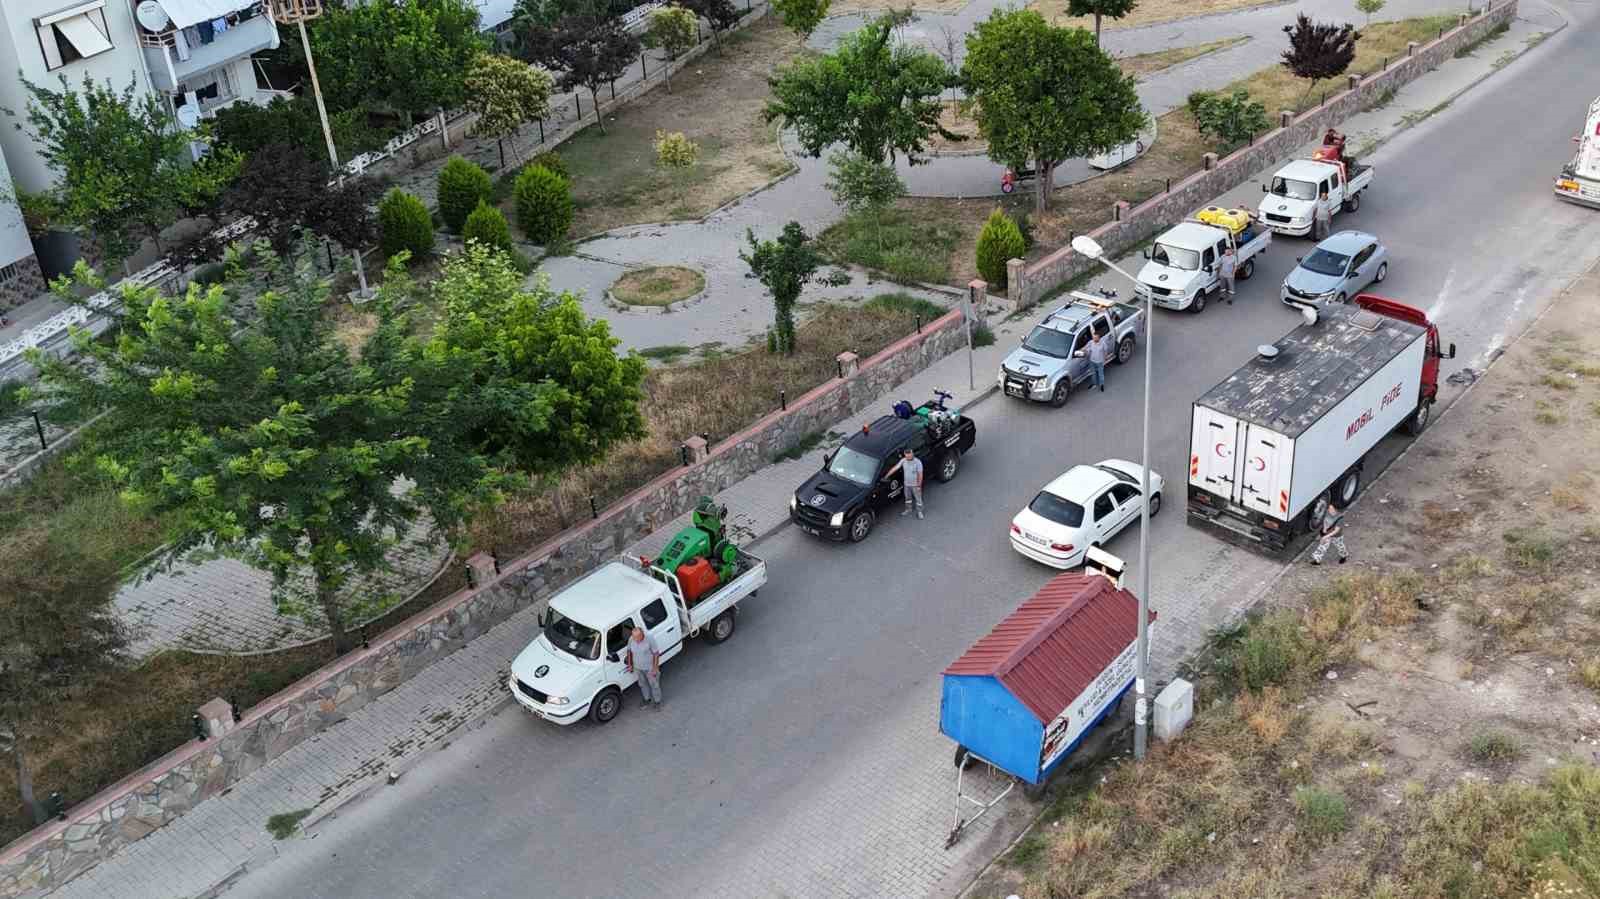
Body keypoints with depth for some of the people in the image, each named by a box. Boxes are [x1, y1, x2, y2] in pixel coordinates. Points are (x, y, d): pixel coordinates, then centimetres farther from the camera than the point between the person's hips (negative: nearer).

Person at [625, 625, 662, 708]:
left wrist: (655, 668, -15)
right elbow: (629, 651, 2)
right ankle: (647, 699, 47)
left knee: (654, 685, 15)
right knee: (642, 684, 24)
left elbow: (656, 654, -18)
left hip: (650, 668, -4)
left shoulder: (649, 639, -28)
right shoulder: (631, 639, -16)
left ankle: (657, 701, 37)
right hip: (638, 668, 4)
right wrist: (630, 664, 7)